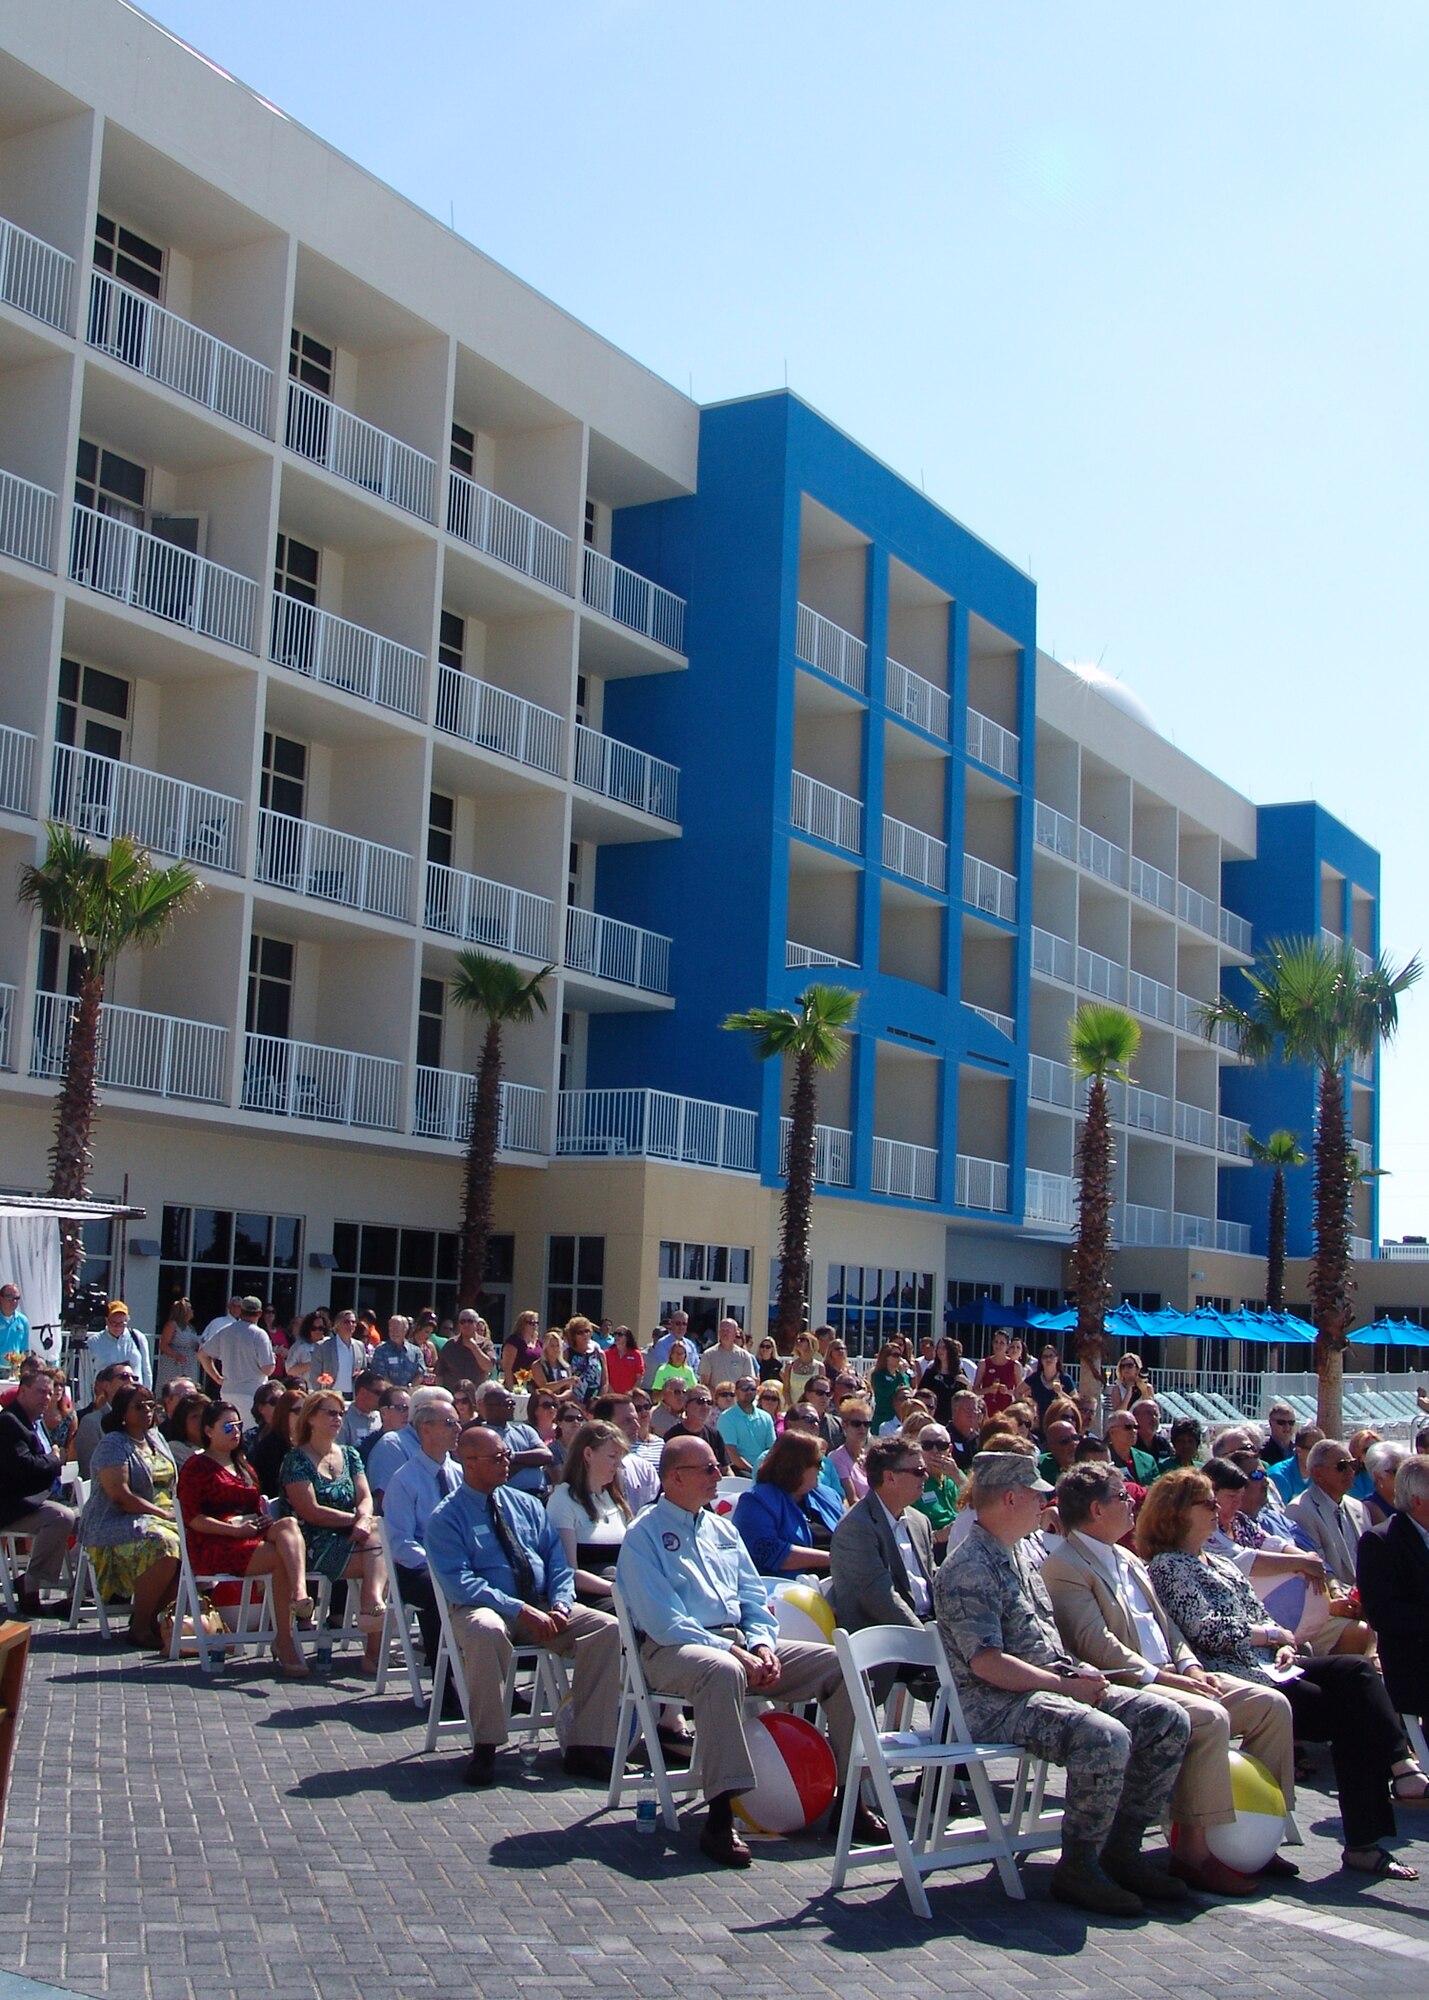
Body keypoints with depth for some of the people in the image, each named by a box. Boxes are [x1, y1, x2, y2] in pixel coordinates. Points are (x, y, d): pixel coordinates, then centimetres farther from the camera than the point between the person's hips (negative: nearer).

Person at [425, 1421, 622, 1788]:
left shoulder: (527, 1505, 15)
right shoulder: (446, 1519, -1)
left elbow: (558, 1562, 12)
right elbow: (459, 1583, -13)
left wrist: (560, 1604, -9)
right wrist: (521, 1610, -22)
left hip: (543, 1607, 5)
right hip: (484, 1607, -5)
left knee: (606, 1627, -19)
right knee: (486, 1631, -41)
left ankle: (587, 1746, -15)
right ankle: (484, 1747, -24)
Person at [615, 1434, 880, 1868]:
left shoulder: (723, 1530, 20)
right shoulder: (643, 1535, -4)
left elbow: (754, 1598, 16)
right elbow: (662, 1621, -14)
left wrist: (762, 1645, -6)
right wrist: (732, 1650, -20)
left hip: (742, 1641, 7)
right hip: (675, 1649, -7)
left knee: (839, 1663, -9)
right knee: (723, 1670, -42)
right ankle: (719, 1817, -39)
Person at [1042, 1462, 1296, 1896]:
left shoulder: (1127, 1560, 22)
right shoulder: (1064, 1567, -9)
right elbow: (1097, 1645, -17)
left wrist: (1190, 1667, 2)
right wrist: (1162, 1677, -21)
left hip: (1169, 1675, 10)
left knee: (1271, 1705, -1)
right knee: (1209, 1717, -32)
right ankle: (1193, 1853, -24)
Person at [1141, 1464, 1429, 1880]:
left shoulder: (1220, 1564, 26)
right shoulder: (1167, 1565, -1)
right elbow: (1205, 1630, -13)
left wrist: (1284, 1646, -1)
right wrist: (1272, 1634, -5)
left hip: (1266, 1666, 8)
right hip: (1232, 1677, -8)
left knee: (1356, 1671, -17)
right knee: (1346, 1710, -22)